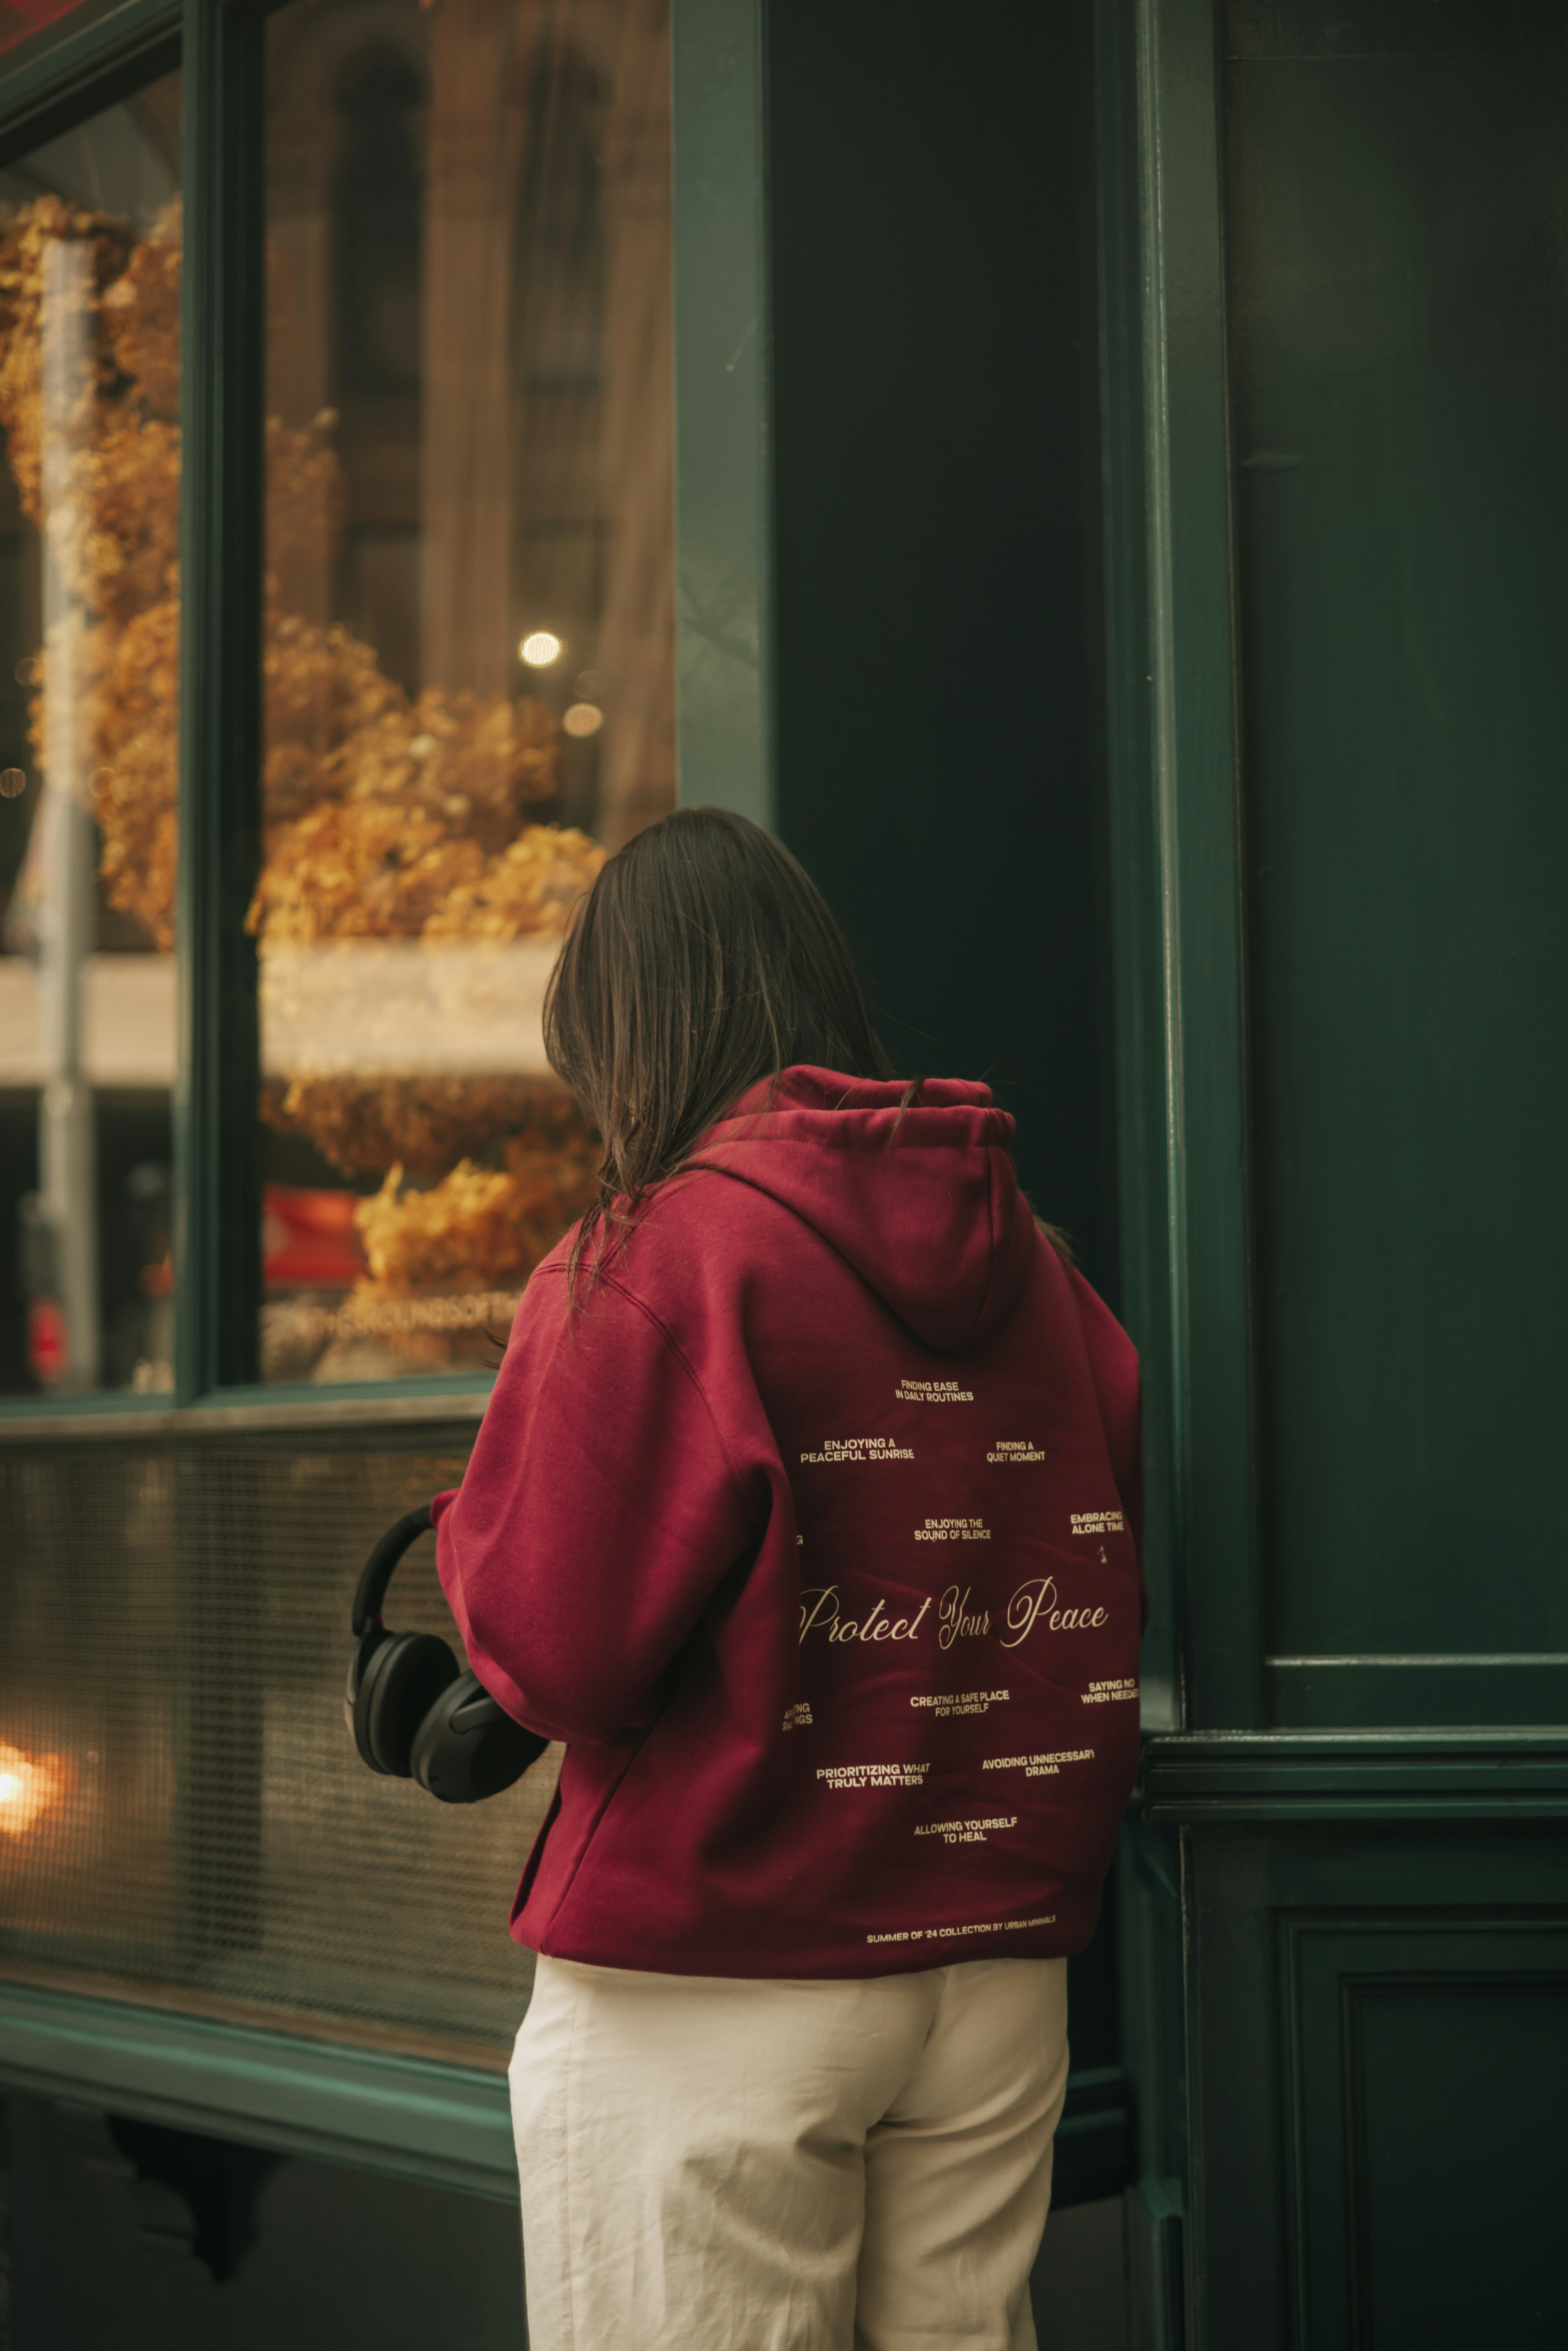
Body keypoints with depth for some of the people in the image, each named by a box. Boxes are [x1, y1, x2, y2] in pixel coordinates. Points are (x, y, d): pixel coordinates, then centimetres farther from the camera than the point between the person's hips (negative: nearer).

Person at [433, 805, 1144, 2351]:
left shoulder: (644, 1265, -12)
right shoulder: (1035, 1261, 5)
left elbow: (550, 1656, -13)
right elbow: (1107, 1618, 8)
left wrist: (467, 1527, 5)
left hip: (709, 1997, -6)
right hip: (1001, 1980, 6)